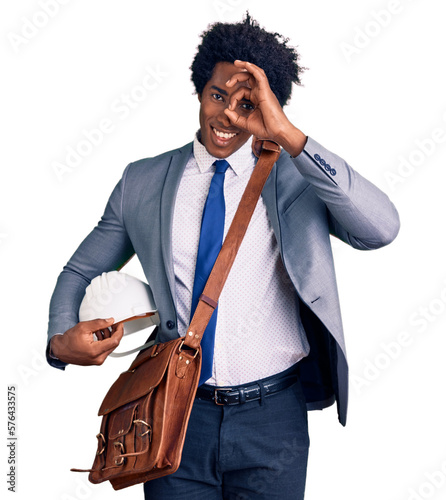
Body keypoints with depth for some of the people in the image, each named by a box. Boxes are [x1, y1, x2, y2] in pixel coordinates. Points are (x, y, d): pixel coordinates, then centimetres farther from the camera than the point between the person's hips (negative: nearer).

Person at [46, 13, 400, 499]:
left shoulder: (293, 176, -2)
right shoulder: (142, 182, 4)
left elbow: (381, 228, -19)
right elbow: (81, 271, 13)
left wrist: (289, 135, -23)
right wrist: (61, 340, -8)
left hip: (272, 417, -1)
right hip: (179, 411, 1)